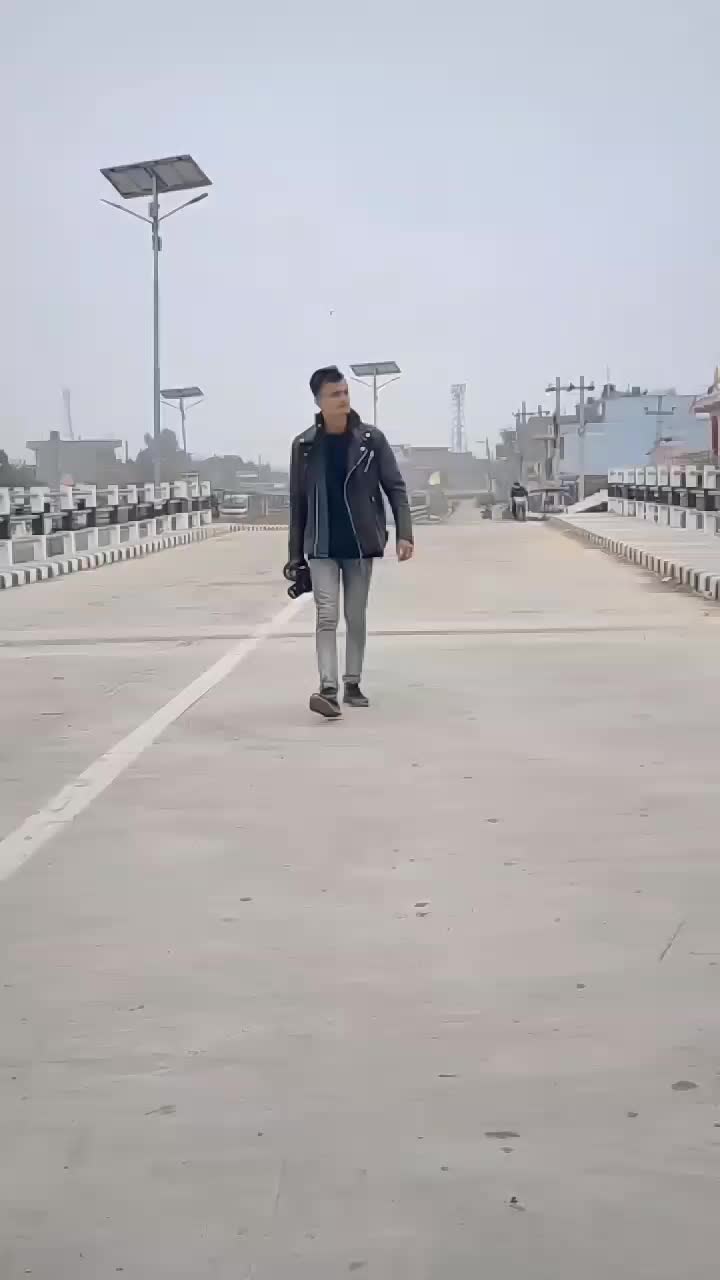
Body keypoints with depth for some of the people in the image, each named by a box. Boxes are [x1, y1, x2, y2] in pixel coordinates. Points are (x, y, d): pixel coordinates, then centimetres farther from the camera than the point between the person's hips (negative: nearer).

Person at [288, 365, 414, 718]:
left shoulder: (371, 439, -3)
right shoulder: (304, 445, -1)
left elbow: (395, 487, -1)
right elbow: (297, 502, 5)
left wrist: (404, 533, -13)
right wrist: (295, 553, 5)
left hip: (360, 543, 1)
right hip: (322, 547, 0)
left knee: (356, 617, 8)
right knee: (327, 616, -10)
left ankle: (352, 685, 19)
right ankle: (328, 689, -16)